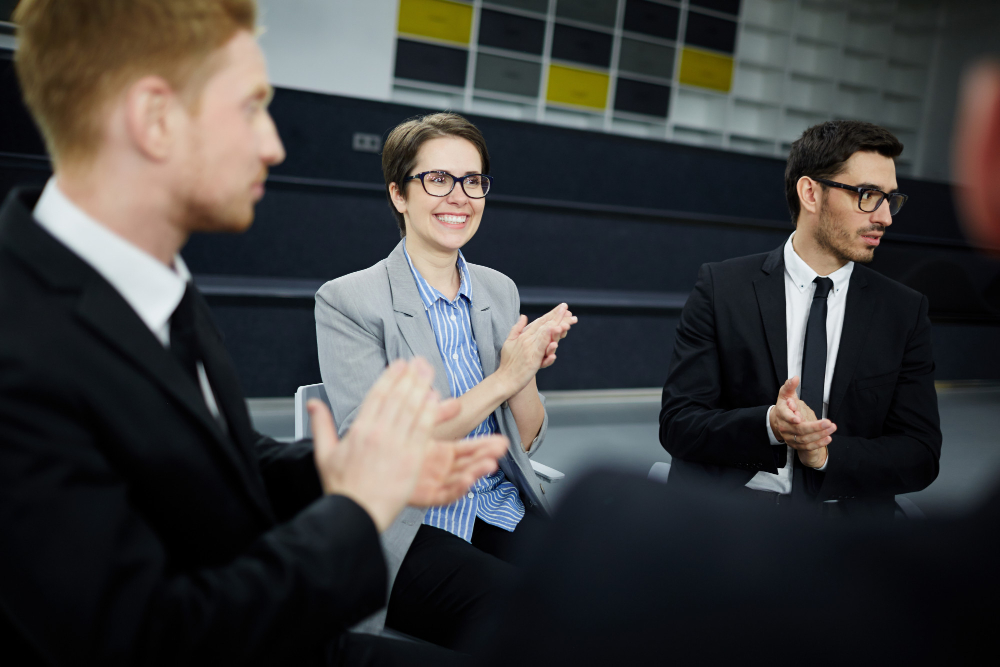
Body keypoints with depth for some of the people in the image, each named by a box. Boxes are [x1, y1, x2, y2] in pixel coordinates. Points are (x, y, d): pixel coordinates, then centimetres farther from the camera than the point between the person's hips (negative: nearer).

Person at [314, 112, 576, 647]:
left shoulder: (500, 291, 11)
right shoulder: (347, 300, -6)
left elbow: (526, 442, 13)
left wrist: (527, 370, -9)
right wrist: (501, 379, -16)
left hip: (504, 516, 6)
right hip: (411, 529, -5)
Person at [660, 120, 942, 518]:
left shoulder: (905, 311, 8)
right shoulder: (721, 287, 2)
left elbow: (921, 456, 5)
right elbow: (677, 424, -2)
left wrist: (828, 453, -13)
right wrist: (768, 424, -21)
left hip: (846, 514, 3)